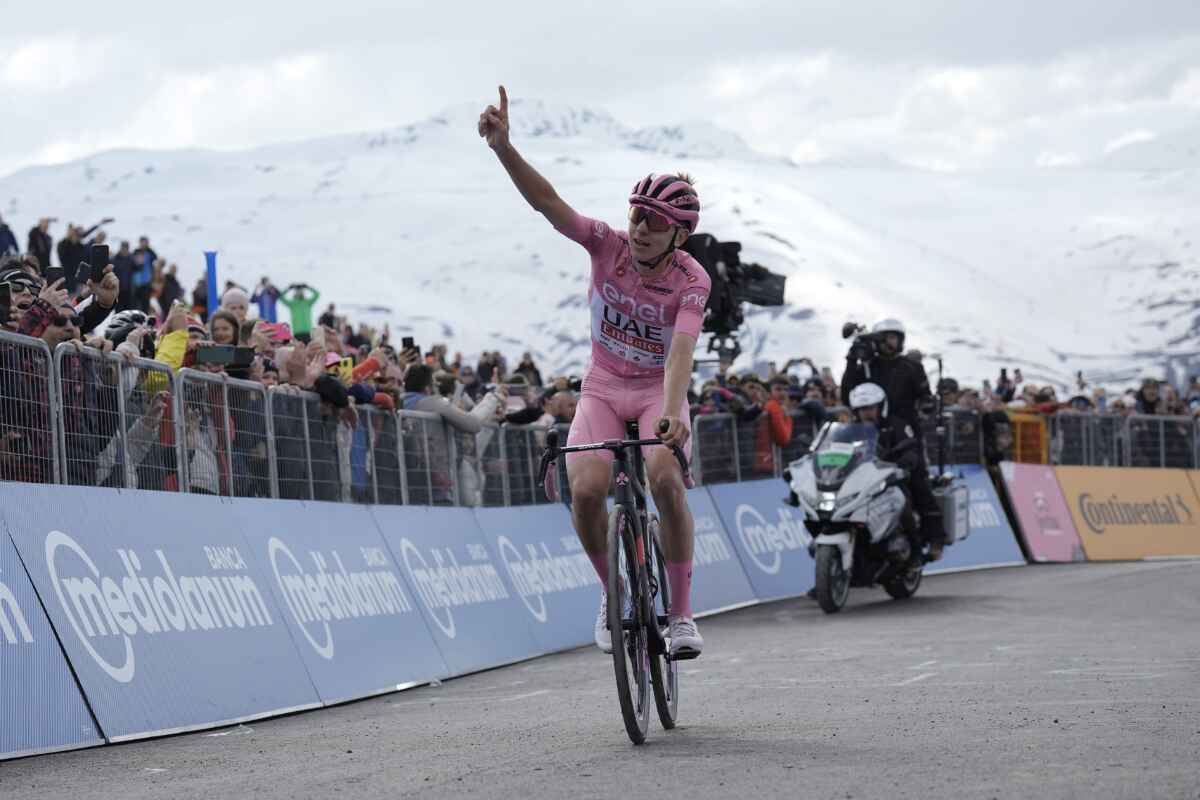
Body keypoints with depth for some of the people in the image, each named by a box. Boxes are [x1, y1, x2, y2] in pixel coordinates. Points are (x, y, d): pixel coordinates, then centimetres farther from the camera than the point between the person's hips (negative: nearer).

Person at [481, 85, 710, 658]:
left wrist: (672, 413, -50)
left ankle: (681, 613, -17)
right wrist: (503, 147, -39)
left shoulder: (691, 280, -18)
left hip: (658, 392, -2)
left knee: (665, 480, -30)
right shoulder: (609, 246, -13)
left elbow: (681, 351, -33)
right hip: (603, 390, 2)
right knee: (586, 490, -24)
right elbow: (546, 202, -24)